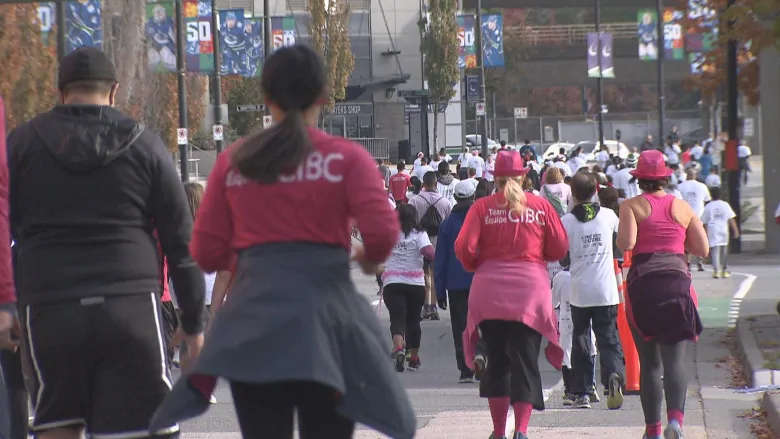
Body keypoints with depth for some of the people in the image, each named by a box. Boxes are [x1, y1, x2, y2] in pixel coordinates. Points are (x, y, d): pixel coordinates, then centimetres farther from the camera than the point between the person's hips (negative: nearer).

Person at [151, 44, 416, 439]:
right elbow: (382, 232, -10)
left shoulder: (233, 161, 8)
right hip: (325, 316, -2)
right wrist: (370, 259, 11)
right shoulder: (346, 157, 2)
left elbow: (207, 254, 8)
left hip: (252, 321, 2)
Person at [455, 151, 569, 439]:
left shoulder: (482, 207, 0)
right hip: (531, 288, -1)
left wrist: (476, 267, 13)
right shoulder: (541, 206, 2)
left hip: (489, 290, 1)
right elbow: (560, 248, 2)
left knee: (497, 362, 10)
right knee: (525, 362, 1)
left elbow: (464, 248, -7)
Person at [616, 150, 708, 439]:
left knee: (649, 362, 8)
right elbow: (702, 249, 8)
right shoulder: (682, 207, 8)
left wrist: (621, 237, 8)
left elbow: (626, 243, -14)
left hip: (642, 283, -1)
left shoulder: (631, 206, 0)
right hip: (677, 281, 1)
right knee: (674, 360, -3)